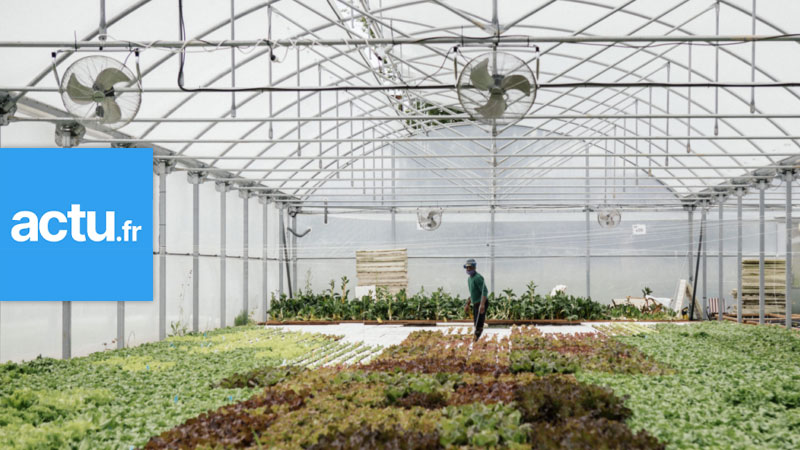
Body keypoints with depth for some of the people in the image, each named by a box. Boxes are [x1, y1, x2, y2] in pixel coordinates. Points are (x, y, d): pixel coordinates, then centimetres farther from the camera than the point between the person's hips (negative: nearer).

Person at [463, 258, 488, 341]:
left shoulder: (478, 277, -15)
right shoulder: (469, 279, 15)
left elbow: (484, 291, -23)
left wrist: (482, 304, -32)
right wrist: (467, 304, 24)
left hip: (481, 304, -10)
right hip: (475, 304, 10)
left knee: (479, 326, -12)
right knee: (477, 325, 14)